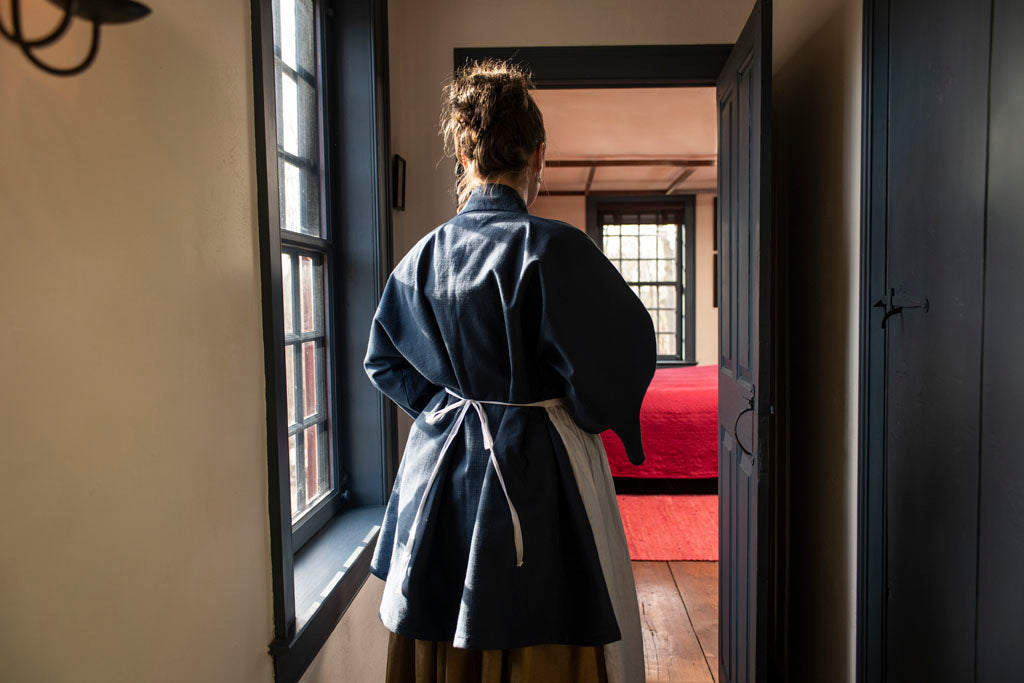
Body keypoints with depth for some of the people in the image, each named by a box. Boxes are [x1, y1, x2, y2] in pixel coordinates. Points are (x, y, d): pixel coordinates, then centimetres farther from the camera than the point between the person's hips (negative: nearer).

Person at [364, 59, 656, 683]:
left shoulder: (425, 255, 1)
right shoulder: (551, 248, -17)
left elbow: (385, 359, 13)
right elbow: (627, 347, -14)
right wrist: (590, 414, 3)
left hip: (445, 470, 6)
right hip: (540, 471, -6)